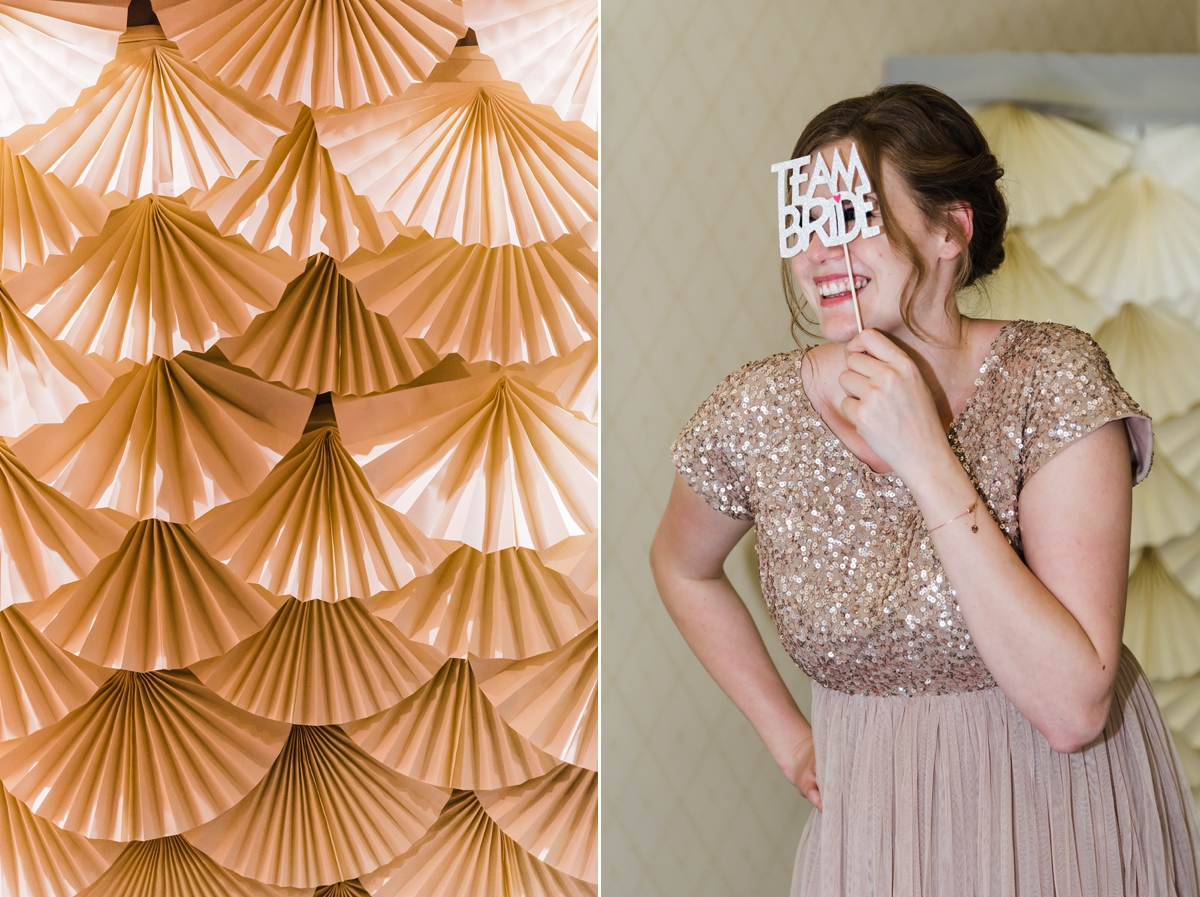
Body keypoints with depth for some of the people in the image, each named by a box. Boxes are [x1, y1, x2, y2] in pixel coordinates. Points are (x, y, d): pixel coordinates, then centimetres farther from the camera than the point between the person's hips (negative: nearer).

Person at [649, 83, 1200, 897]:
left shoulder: (1053, 380, -18)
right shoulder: (755, 415, -11)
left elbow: (1073, 708, -26)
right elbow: (681, 564, 12)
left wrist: (926, 458, -28)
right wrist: (789, 737, 6)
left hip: (1065, 819, -2)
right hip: (873, 824, 2)